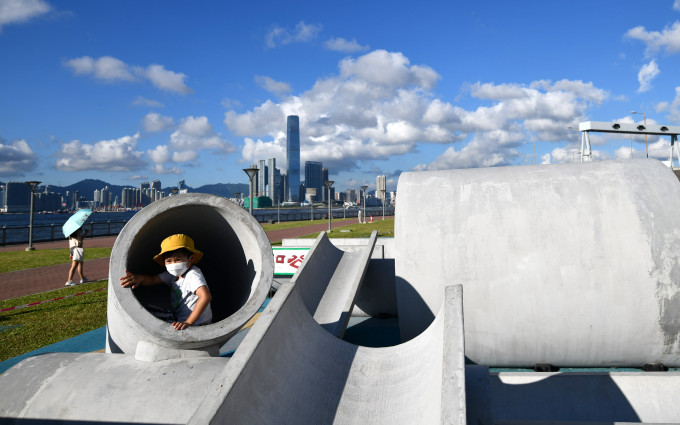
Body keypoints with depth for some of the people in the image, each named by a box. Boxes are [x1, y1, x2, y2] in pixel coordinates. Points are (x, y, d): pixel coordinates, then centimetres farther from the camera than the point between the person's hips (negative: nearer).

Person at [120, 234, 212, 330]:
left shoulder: (193, 275, -23)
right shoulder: (174, 274, 5)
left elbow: (206, 296, -37)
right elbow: (153, 279, 11)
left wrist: (188, 322, -37)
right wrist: (140, 278, -14)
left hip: (196, 325, -8)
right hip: (180, 320, 8)